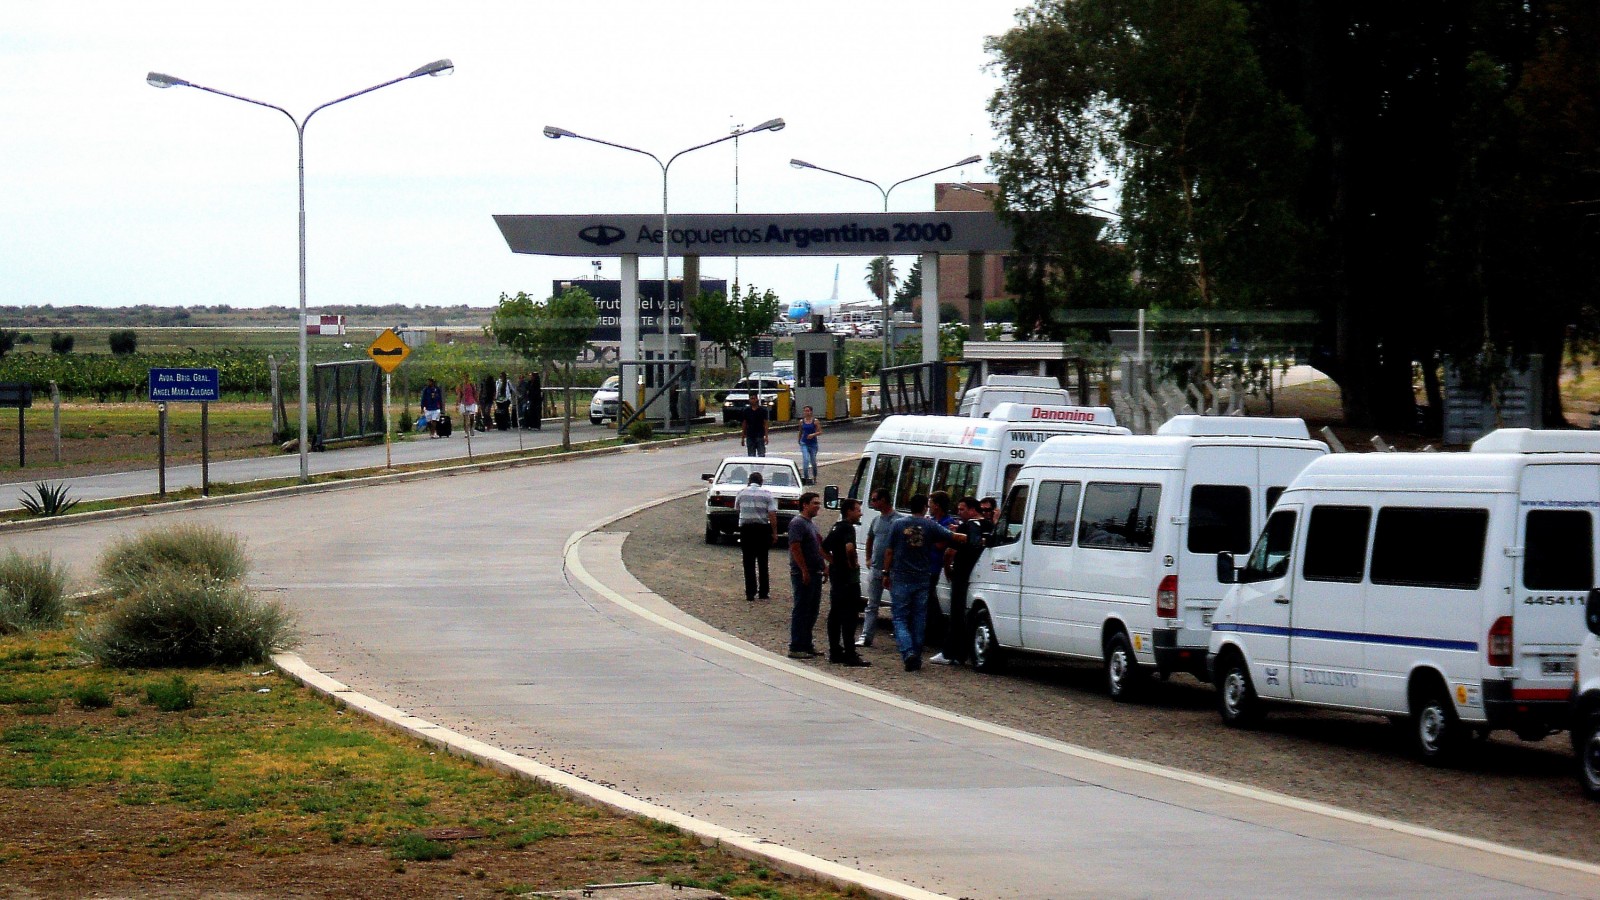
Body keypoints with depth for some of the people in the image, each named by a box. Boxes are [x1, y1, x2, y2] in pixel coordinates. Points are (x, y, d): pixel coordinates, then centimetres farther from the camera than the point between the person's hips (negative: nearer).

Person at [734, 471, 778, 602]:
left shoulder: (741, 493, 2)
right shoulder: (767, 494, -2)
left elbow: (736, 508, 17)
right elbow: (772, 515, -8)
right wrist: (774, 533, -3)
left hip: (746, 529, 0)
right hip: (763, 529, 0)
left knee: (749, 562, 2)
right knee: (762, 562, 11)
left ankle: (750, 593, -3)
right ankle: (763, 592, 13)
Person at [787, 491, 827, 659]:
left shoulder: (812, 523, 18)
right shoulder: (798, 523, -12)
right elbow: (795, 548, -20)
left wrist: (824, 567, 21)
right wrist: (804, 571, -23)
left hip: (815, 574, 10)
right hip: (803, 574, -10)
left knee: (812, 610, 12)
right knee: (801, 610, -8)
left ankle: (807, 644, 20)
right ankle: (796, 648, -6)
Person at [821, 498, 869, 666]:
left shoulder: (836, 527, 14)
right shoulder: (848, 528, -15)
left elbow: (823, 548, 23)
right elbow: (849, 547, -34)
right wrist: (852, 563, -18)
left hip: (836, 577, 10)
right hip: (848, 578, -10)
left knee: (835, 615, 13)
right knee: (849, 616, -8)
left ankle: (835, 652, 17)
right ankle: (850, 655, -10)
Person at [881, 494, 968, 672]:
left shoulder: (899, 524, -1)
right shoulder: (930, 525, -1)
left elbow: (889, 551, 2)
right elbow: (954, 537, -5)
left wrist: (886, 573, 10)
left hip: (901, 579, -1)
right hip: (922, 580, 1)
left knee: (900, 618, 2)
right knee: (918, 619, 11)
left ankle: (908, 652, -17)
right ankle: (917, 657, 14)